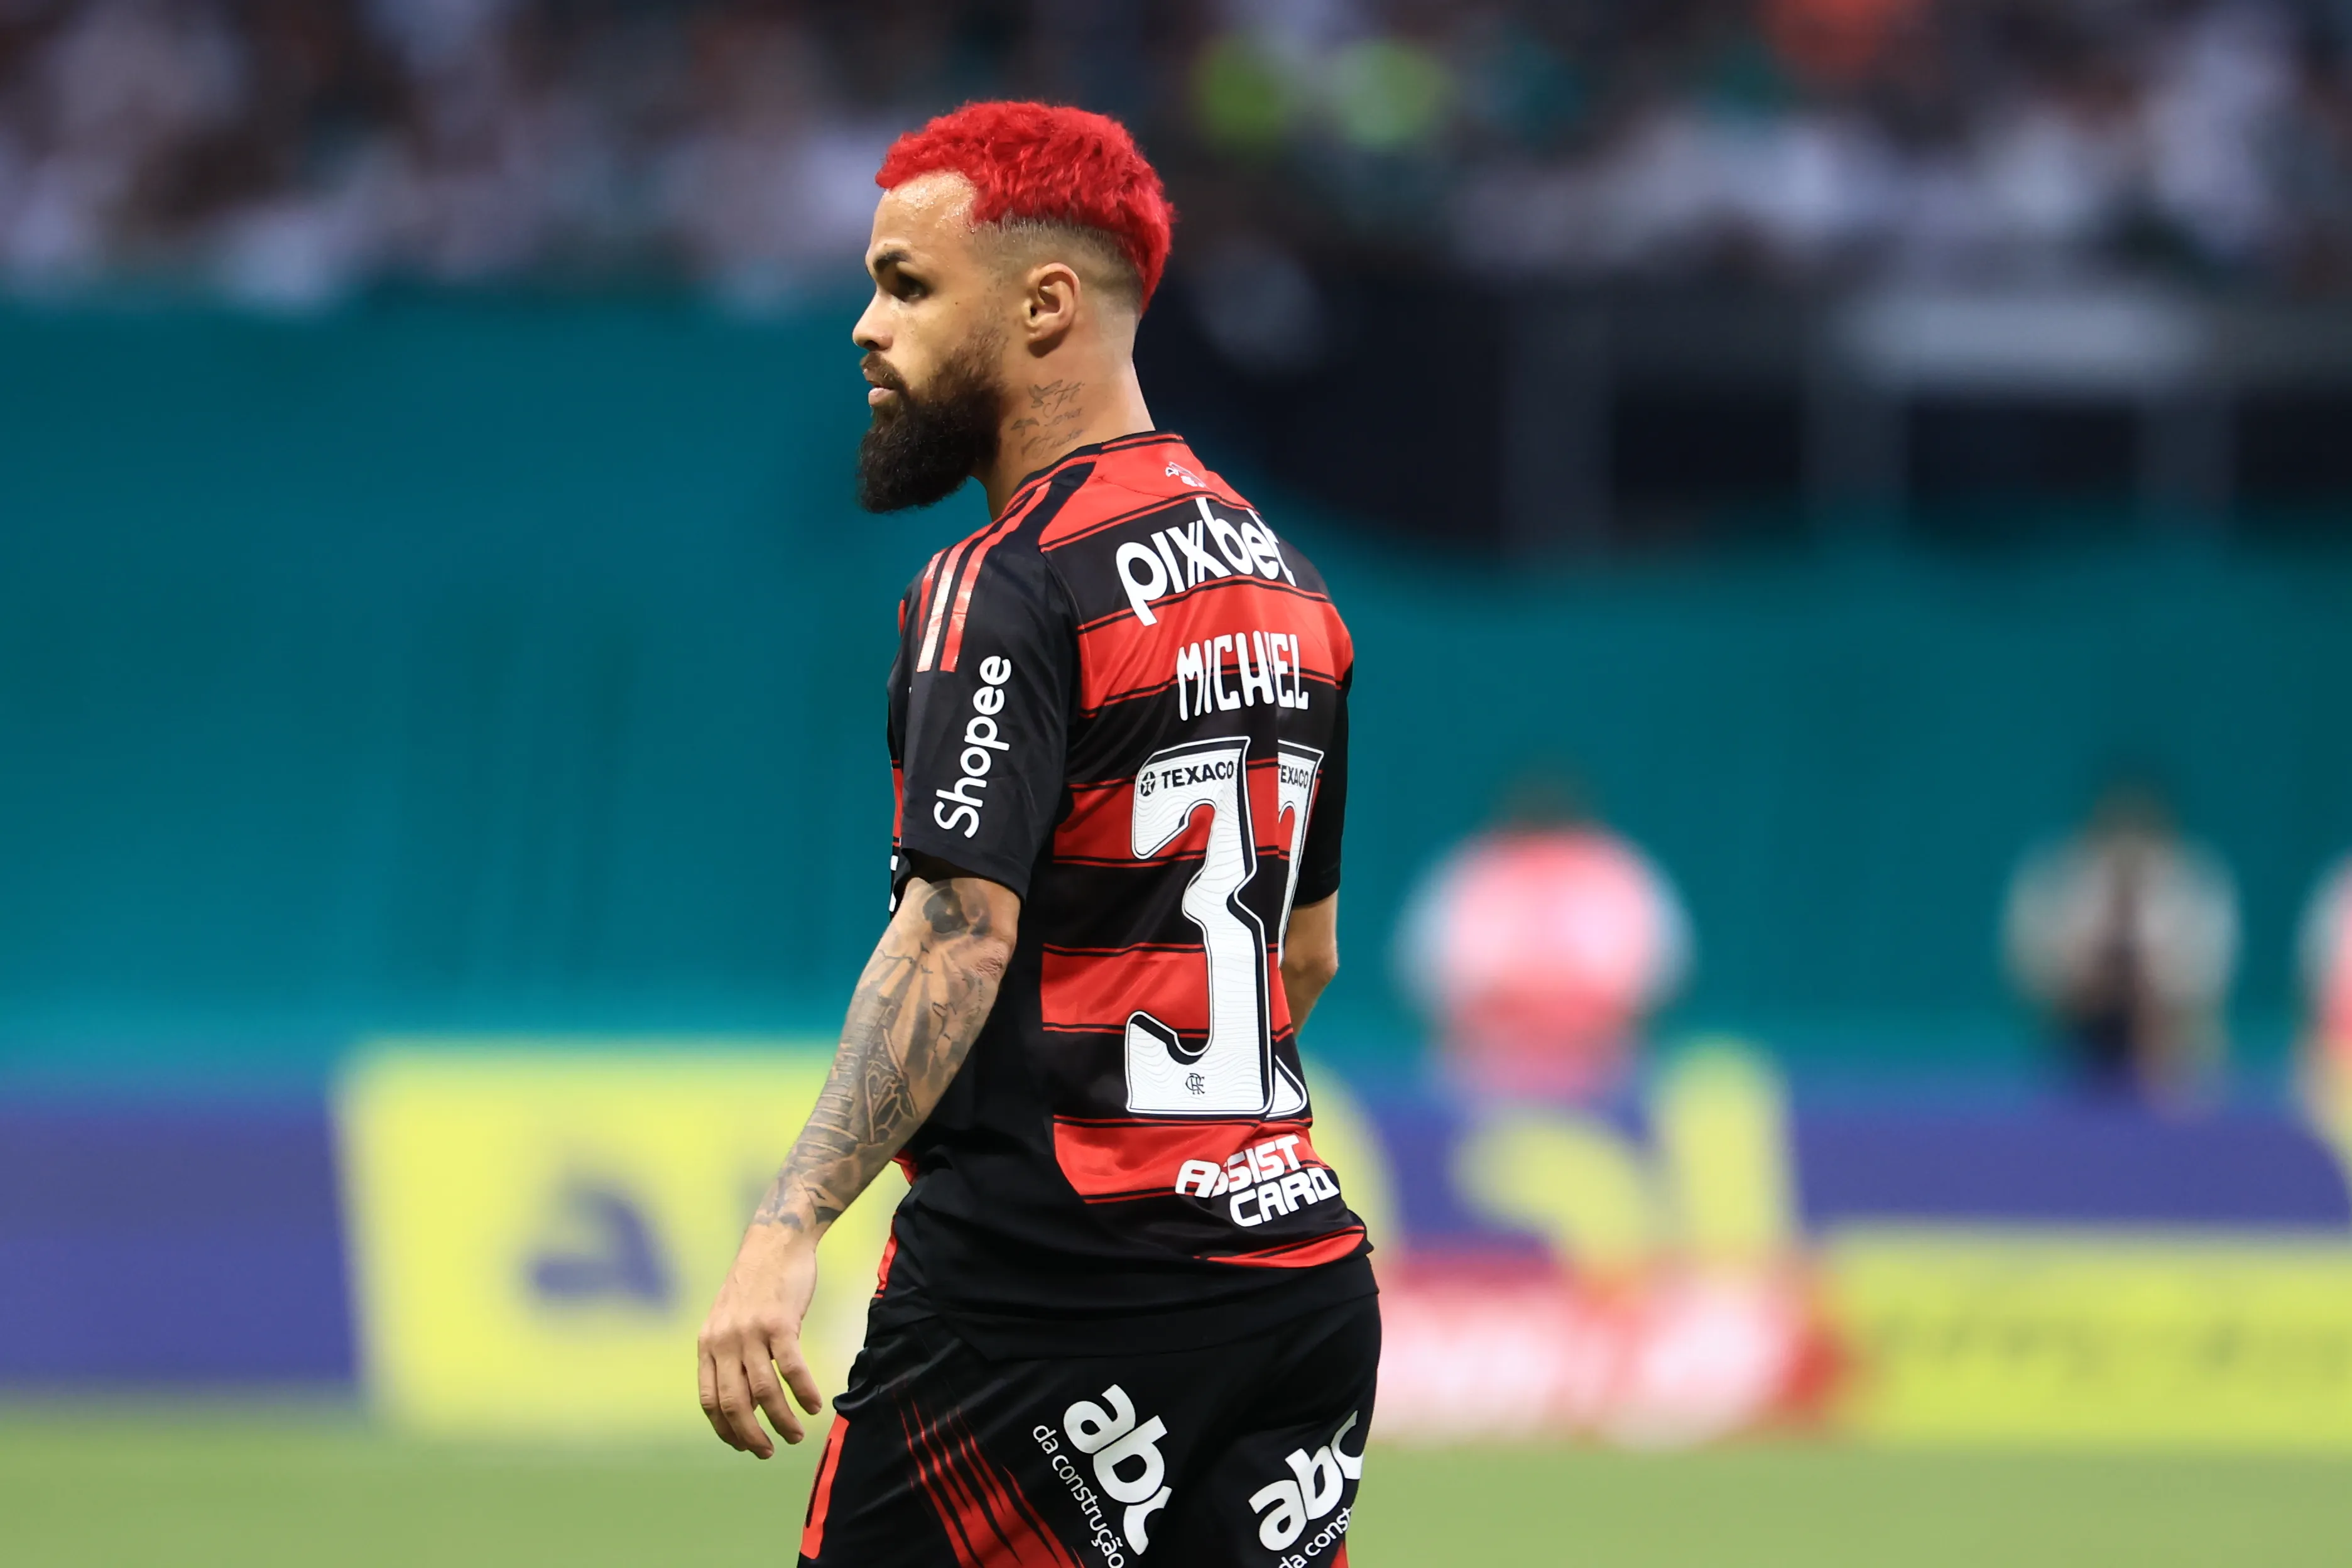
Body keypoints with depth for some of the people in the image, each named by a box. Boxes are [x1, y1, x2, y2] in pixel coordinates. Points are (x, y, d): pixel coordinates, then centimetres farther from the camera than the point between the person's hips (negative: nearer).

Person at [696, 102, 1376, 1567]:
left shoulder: (1010, 586, -11)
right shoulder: (1284, 580, 15)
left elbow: (961, 934, -23)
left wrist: (786, 1232, -32)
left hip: (1046, 1286, -8)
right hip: (1298, 1266, 8)